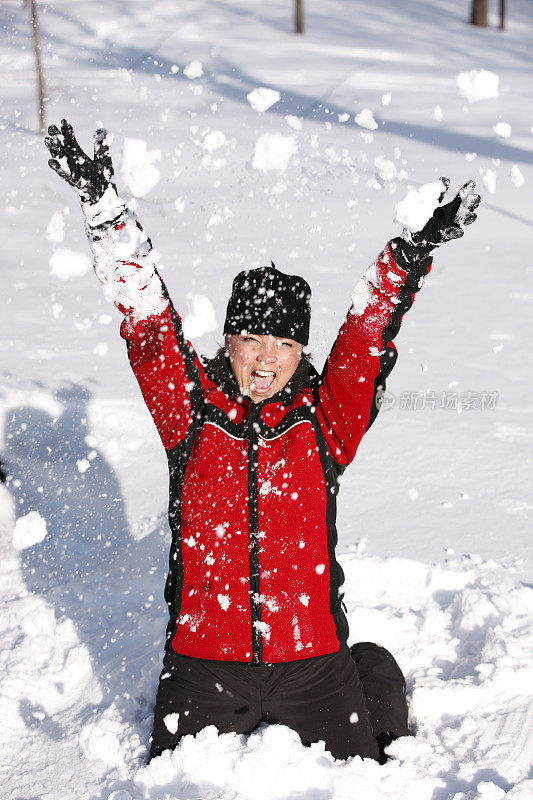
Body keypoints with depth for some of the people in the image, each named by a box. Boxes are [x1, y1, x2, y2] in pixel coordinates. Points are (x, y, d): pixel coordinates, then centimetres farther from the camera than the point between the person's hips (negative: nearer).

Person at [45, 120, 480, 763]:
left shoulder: (324, 424, 0)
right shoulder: (192, 413, -2)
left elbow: (366, 339, -8)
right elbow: (148, 324, -9)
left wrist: (409, 257, -22)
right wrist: (106, 211, -16)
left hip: (312, 660, 0)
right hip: (203, 660, 0)